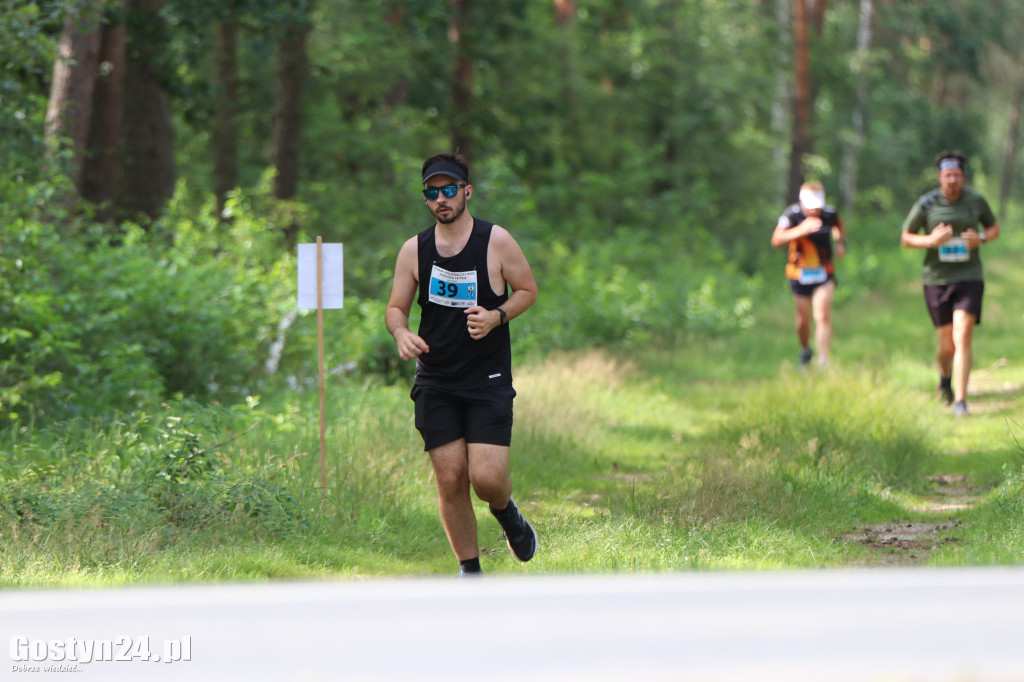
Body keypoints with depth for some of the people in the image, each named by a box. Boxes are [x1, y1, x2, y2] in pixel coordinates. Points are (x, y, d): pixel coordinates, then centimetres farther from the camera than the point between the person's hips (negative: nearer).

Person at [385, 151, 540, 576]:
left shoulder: (496, 241, -4)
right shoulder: (414, 250, 3)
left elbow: (528, 290, 5)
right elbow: (396, 307, 9)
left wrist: (496, 317, -14)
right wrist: (401, 333, -14)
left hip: (488, 381, -2)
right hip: (435, 382, 2)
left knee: (487, 477, -13)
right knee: (450, 480, -3)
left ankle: (507, 513, 24)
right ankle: (470, 573, 11)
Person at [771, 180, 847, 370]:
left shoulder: (829, 214, -7)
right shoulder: (792, 214, -16)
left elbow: (839, 224, 19)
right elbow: (776, 240, -29)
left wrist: (841, 242, 2)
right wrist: (802, 230, -40)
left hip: (824, 273, 0)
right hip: (799, 274, 0)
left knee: (823, 316, -13)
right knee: (804, 318, 8)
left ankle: (824, 361, -15)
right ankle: (805, 351, 38)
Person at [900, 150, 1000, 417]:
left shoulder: (976, 201, 1)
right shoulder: (926, 204, -3)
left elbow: (994, 227, 17)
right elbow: (906, 238, 5)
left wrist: (982, 238, -6)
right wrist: (931, 240, -15)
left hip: (969, 277, 0)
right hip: (936, 279, 0)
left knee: (963, 338, -16)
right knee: (947, 346, 6)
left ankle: (960, 400, -16)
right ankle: (945, 377, 42)